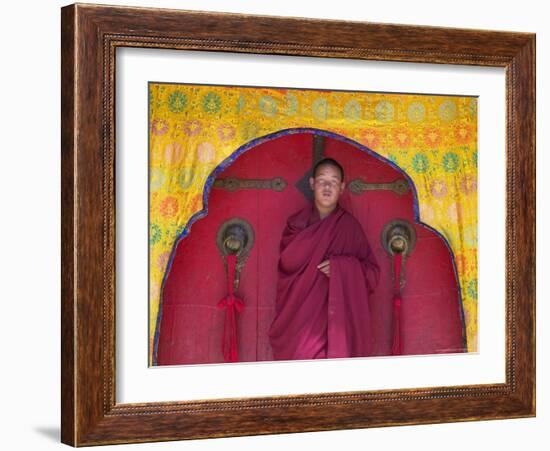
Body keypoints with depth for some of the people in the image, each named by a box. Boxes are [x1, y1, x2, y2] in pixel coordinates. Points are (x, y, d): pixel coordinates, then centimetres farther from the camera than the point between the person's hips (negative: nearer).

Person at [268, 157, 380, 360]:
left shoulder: (349, 225, 6)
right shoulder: (297, 223, 8)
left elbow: (372, 272, 4)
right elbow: (288, 262, -7)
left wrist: (341, 267, -13)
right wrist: (322, 231, -6)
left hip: (339, 315, 0)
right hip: (302, 312, 0)